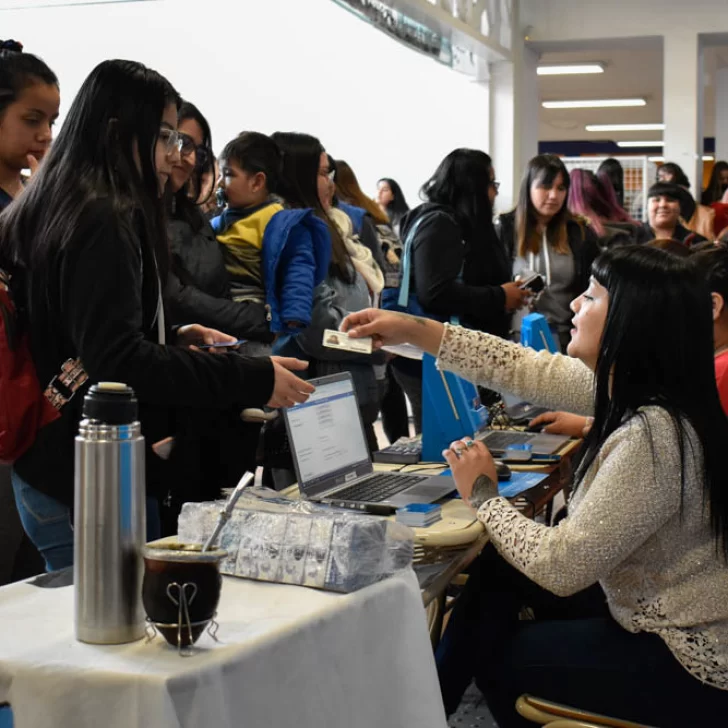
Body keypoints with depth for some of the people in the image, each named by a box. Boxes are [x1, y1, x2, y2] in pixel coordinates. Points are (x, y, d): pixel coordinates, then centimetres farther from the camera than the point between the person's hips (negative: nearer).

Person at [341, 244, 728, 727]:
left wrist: (483, 497, -11)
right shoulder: (632, 384, -5)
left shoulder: (651, 436, -33)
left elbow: (560, 567, -27)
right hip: (656, 614, 8)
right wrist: (415, 331, 5)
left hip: (687, 664, -8)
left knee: (497, 655, 6)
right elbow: (529, 371, 6)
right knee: (502, 565, 10)